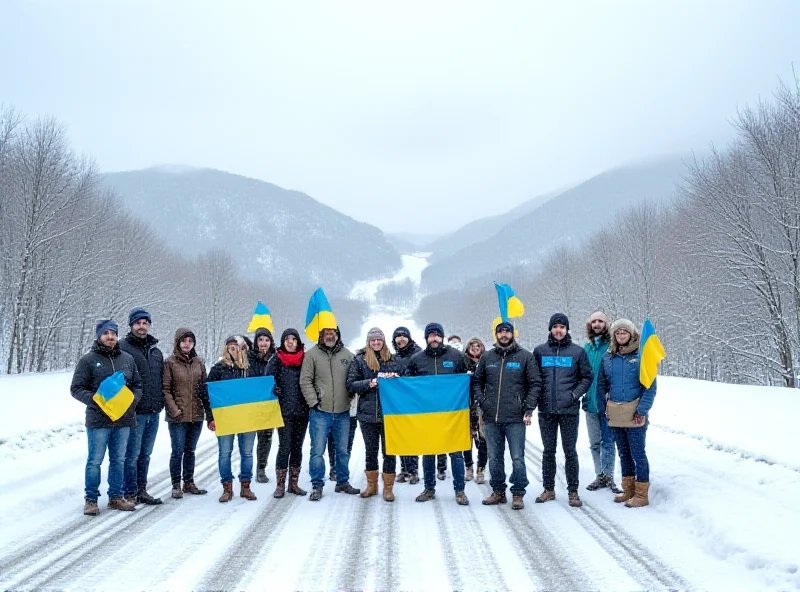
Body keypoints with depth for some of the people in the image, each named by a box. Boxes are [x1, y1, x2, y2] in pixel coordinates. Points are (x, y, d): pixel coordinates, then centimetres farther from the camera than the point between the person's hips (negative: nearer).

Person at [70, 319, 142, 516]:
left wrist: (133, 400, -5)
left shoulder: (127, 359, 9)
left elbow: (137, 385, 14)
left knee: (119, 460, 12)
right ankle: (91, 500, 16)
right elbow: (76, 389, -3)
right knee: (95, 461, 3)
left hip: (124, 419, 4)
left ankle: (116, 497, 24)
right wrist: (96, 400, -18)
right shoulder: (88, 360, -3)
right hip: (98, 419, -4)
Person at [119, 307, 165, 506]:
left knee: (145, 454, 15)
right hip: (134, 412, -6)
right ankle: (130, 492, 13)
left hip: (154, 413, 6)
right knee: (132, 454, 0)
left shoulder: (156, 351, 15)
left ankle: (141, 490, 24)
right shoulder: (123, 348, -7)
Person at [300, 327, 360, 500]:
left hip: (343, 413, 3)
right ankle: (317, 486, 12)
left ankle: (343, 482, 29)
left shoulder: (348, 355, 4)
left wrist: (350, 396, 3)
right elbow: (305, 381, -5)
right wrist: (313, 401, -10)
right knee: (317, 450, 0)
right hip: (320, 412, -3)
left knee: (343, 450, 14)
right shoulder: (312, 354, -4)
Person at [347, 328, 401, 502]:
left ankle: (388, 488, 16)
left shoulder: (393, 359, 6)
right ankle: (371, 485, 27)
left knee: (389, 451, 3)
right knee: (371, 451, 12)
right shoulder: (359, 359, 3)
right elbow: (350, 384, -2)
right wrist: (369, 383, -16)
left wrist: (395, 379, -10)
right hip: (367, 413, 0)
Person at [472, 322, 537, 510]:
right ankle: (498, 492, 25)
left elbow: (534, 384, -1)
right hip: (491, 417, 3)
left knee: (517, 458, 0)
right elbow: (477, 381, 14)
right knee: (494, 458, 11)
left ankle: (518, 494, 13)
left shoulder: (525, 356, 1)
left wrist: (528, 409, -7)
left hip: (516, 418, -3)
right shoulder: (487, 357, 9)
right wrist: (481, 403, 1)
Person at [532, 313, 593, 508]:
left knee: (570, 451, 4)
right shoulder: (540, 351, 6)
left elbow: (587, 377, 4)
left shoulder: (578, 351, 2)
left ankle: (573, 491, 13)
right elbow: (534, 378, 9)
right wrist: (535, 398, -3)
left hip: (569, 410, -2)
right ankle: (548, 489, 21)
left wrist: (574, 395, -8)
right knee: (548, 451, 10)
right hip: (546, 410, 2)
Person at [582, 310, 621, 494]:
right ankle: (601, 476, 26)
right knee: (595, 443, 14)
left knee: (608, 442, 3)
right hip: (590, 402, 5)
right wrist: (583, 396, 9)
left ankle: (608, 475, 16)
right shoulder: (587, 347, 9)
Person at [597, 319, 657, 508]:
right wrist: (605, 407, 7)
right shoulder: (608, 357, 7)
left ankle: (641, 494, 10)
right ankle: (628, 490, 26)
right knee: (624, 453, 15)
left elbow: (650, 386, -8)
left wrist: (642, 410, -14)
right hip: (615, 414, 5)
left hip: (634, 413, -5)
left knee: (637, 453, 0)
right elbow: (601, 384, 14)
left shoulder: (642, 355, -6)